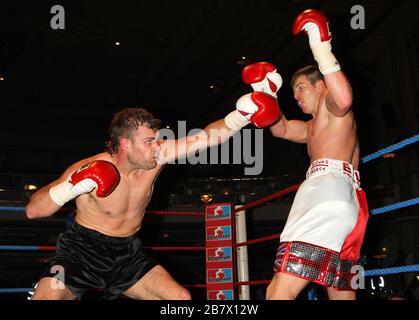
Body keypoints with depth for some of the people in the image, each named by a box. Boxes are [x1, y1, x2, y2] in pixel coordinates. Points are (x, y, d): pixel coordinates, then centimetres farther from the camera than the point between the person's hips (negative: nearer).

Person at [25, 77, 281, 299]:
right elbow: (33, 210, -18)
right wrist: (72, 187, -35)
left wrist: (242, 115, -24)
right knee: (47, 296, -26)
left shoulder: (158, 155, -11)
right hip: (82, 251, -4)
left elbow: (205, 139, -11)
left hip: (127, 255, 4)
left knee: (181, 298, -5)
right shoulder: (88, 169, -21)